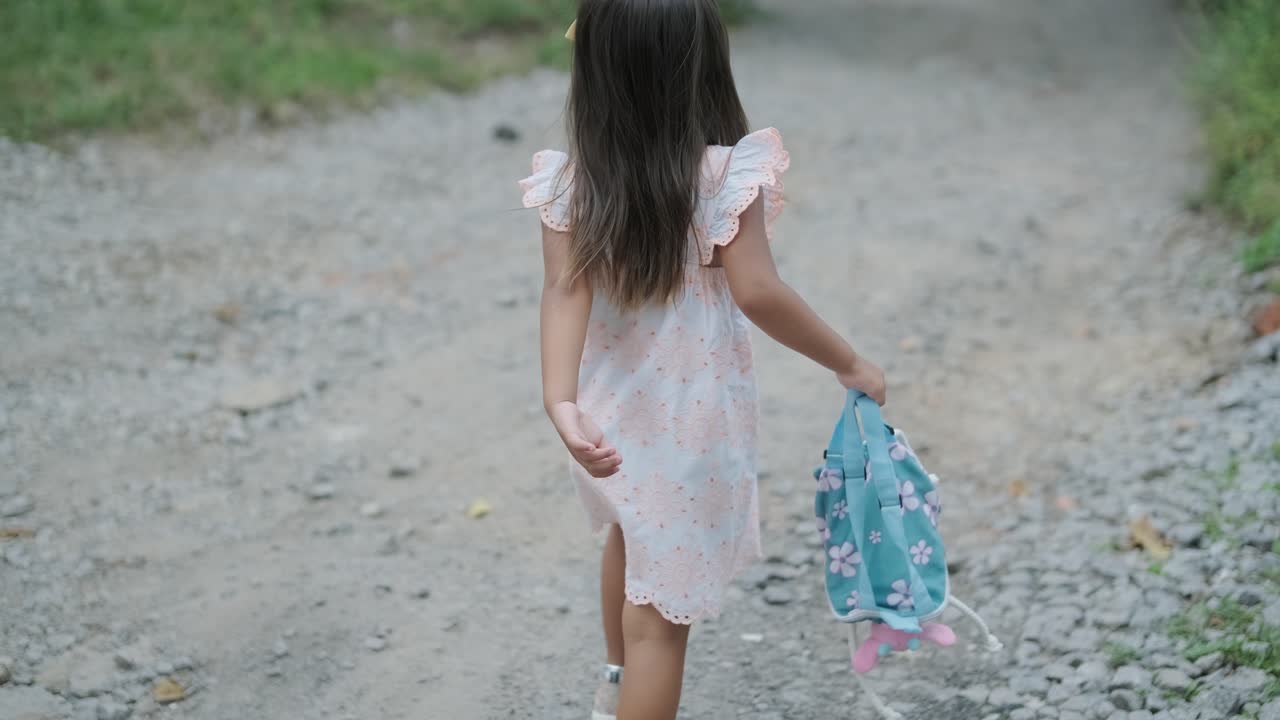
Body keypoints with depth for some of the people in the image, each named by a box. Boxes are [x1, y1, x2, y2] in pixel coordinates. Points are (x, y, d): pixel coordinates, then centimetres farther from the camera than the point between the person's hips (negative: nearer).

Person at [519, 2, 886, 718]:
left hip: (612, 409, 5)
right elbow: (757, 293, -24)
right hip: (691, 420, -5)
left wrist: (562, 401, -29)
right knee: (661, 611, 5)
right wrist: (849, 363, -12)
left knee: (633, 531, 33)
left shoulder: (570, 181, -11)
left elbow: (565, 291, -21)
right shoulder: (726, 175, -20)